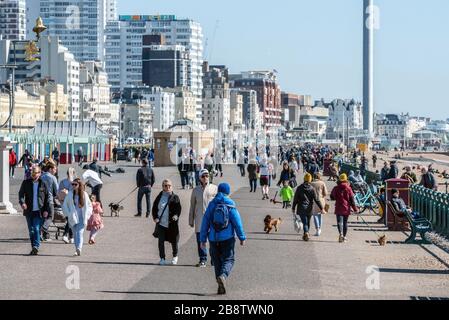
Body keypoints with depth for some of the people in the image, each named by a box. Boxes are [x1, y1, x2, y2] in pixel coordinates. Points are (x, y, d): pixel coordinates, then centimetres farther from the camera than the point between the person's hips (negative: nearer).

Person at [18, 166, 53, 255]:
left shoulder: (43, 184, 1)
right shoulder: (26, 183, 6)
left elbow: (48, 197, 4)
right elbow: (21, 193, 5)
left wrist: (47, 210, -4)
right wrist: (22, 202, -17)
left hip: (39, 211, -3)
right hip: (29, 211, 3)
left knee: (37, 229, -14)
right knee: (31, 230, 7)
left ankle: (36, 247, -17)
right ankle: (34, 248, 16)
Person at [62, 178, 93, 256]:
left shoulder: (84, 194, 2)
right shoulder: (70, 194, 2)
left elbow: (89, 206, 11)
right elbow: (64, 205, 9)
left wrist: (87, 215, 1)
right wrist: (68, 214, -1)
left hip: (82, 218, -2)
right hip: (73, 218, 2)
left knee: (80, 233, -16)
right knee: (75, 234, 6)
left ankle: (78, 249, -30)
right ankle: (77, 250, 13)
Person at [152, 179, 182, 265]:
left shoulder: (175, 198, 0)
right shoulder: (159, 197, 8)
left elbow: (178, 208, -3)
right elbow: (154, 208, 13)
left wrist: (176, 216, -22)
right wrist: (155, 217, -2)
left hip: (171, 224, -2)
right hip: (161, 223, 2)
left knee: (174, 241, 8)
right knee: (161, 241, -1)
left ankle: (175, 257, 32)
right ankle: (162, 258, 8)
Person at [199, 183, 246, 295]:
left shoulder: (212, 204, 2)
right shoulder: (231, 205, -5)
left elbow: (205, 222, 2)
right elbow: (237, 222, -6)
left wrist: (203, 239, 7)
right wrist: (242, 237, 2)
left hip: (213, 238, 3)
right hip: (227, 238, -3)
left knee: (217, 261, 12)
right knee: (229, 259, 3)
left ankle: (221, 287, 11)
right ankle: (223, 276, -26)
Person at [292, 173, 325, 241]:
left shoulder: (299, 188, -2)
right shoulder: (312, 189, -3)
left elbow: (295, 199, 1)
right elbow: (316, 199, -6)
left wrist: (293, 208, 11)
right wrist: (322, 208, -3)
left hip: (301, 208, -1)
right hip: (309, 208, 1)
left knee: (305, 222, -6)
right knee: (308, 222, 17)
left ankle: (306, 233, -29)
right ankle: (306, 235, 28)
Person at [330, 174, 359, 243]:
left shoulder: (336, 188, -2)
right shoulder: (348, 188, -3)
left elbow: (332, 197, 11)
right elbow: (352, 199, -3)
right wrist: (355, 209, 2)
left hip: (338, 208, -1)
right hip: (346, 208, 1)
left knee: (339, 221, -7)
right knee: (345, 222, 12)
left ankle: (341, 234, -32)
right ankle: (344, 237, 17)